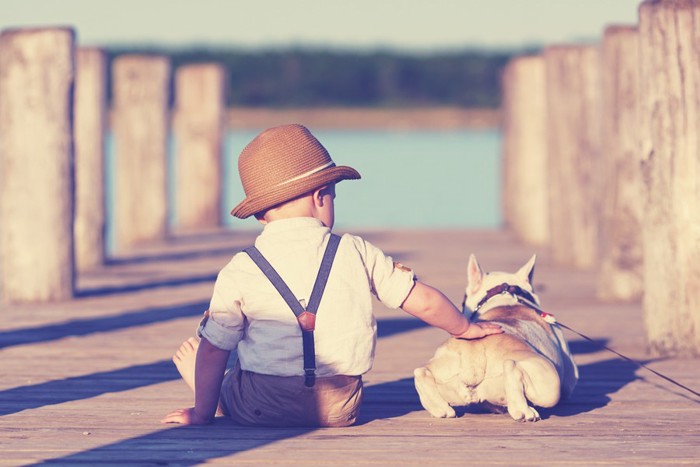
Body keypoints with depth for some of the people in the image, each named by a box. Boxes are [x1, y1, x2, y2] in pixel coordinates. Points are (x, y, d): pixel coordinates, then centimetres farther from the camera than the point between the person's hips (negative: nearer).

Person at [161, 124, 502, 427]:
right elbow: (423, 301, 4)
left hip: (261, 410, -2)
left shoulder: (239, 272, -5)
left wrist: (202, 412, 10)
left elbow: (214, 350, -3)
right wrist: (465, 328, 23)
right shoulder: (356, 253, -2)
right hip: (339, 409, 2)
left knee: (188, 351, 19)